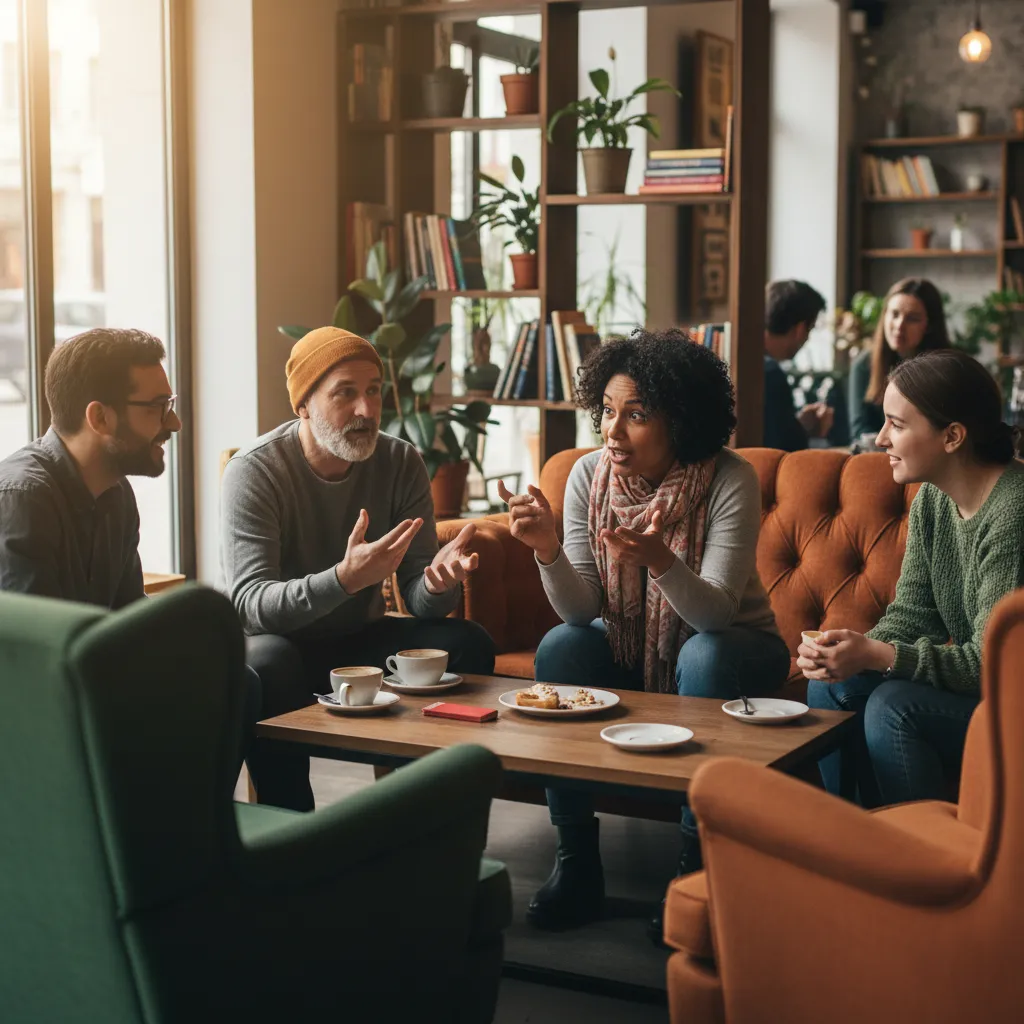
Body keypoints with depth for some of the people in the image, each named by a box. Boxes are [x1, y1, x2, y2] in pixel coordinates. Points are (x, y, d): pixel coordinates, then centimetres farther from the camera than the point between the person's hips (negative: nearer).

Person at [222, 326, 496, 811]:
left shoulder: (401, 463, -4)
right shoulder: (253, 471, -17)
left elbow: (418, 600, -6)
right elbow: (249, 604, -29)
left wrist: (437, 580, -33)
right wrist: (345, 579, -46)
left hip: (360, 639, 5)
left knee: (468, 643, -19)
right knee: (268, 662, -38)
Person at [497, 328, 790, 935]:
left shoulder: (731, 481, -23)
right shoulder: (589, 476, -12)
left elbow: (717, 615, -30)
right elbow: (582, 609, -15)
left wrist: (661, 560, -49)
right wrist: (548, 549, -34)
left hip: (731, 650, -3)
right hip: (630, 650, 4)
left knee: (703, 659, -34)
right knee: (560, 648, -23)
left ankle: (697, 865, -21)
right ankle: (577, 863, -16)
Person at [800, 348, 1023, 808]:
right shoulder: (931, 500, 3)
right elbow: (911, 613, 3)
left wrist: (876, 656, -29)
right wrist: (855, 650, -18)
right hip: (974, 685, 9)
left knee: (893, 706, -26)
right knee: (831, 683, -4)